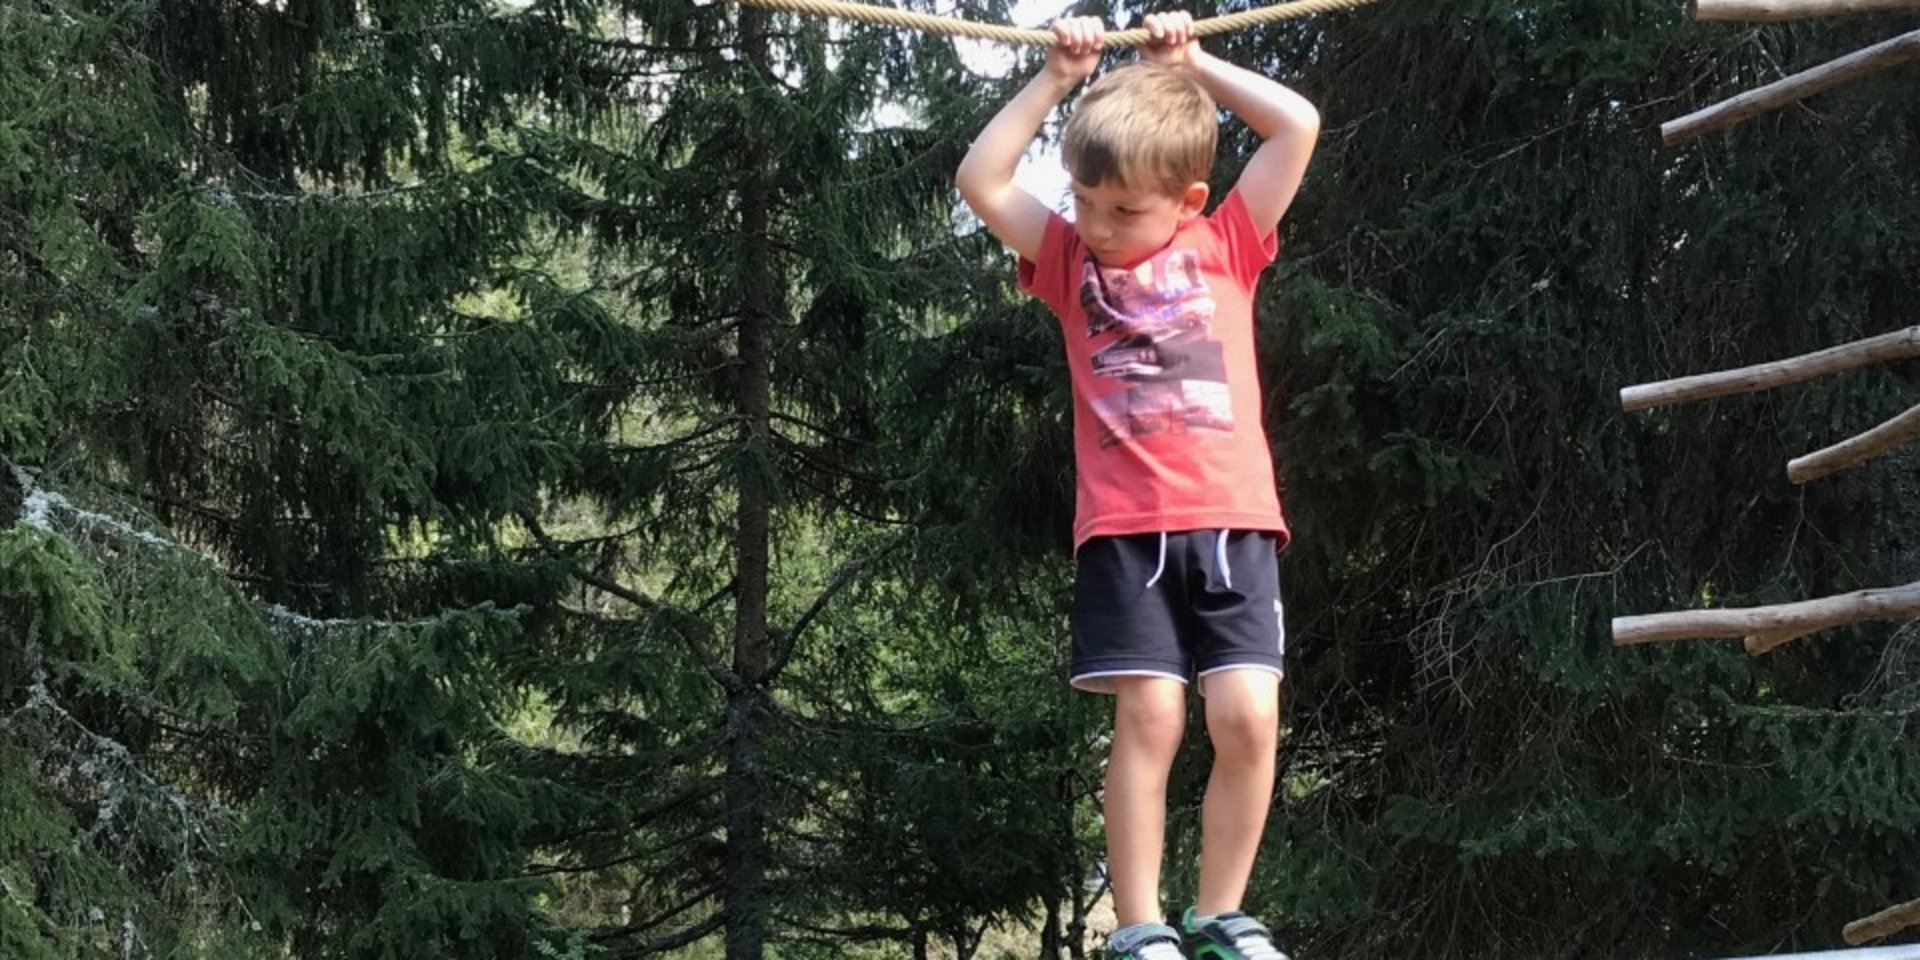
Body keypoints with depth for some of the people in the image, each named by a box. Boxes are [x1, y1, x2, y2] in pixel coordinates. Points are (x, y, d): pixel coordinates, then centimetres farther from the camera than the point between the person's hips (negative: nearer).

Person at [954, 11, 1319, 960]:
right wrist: (1058, 79, 7)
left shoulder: (1226, 246, 11)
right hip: (1124, 530, 0)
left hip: (1232, 522, 0)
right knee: (1149, 719, -8)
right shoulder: (1070, 261, 13)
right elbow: (980, 180, 6)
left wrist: (1194, 63, 12)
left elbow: (1299, 126, 8)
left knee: (1247, 719, -9)